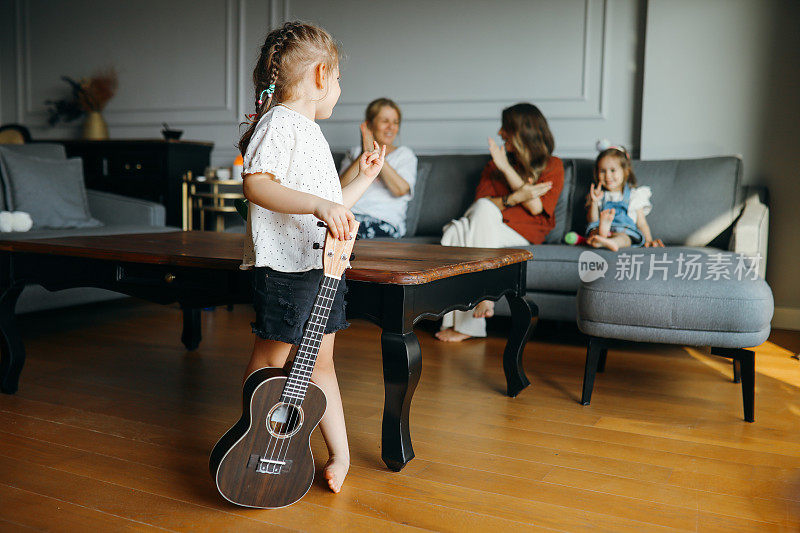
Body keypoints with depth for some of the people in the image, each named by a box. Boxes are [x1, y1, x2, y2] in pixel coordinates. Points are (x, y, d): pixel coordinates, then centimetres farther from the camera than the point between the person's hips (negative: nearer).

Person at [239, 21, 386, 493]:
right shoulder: (280, 124, -10)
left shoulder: (311, 133, 20)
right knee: (271, 362, 2)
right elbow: (256, 185, -24)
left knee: (321, 360, 14)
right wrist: (318, 204, -32)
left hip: (322, 265, 10)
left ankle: (340, 452, 23)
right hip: (285, 265, -9)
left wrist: (364, 177, 29)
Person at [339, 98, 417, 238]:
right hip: (350, 214, 3)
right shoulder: (355, 153, 23)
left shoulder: (404, 154, 18)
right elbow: (341, 189, 4)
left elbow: (400, 190, -4)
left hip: (384, 221, -2)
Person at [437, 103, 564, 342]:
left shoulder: (552, 166, 13)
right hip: (486, 225, 4)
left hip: (522, 232, -3)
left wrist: (507, 169, -5)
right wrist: (513, 199, -11)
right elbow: (480, 201, 8)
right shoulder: (494, 165, 25)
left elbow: (536, 208, -4)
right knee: (453, 234, -30)